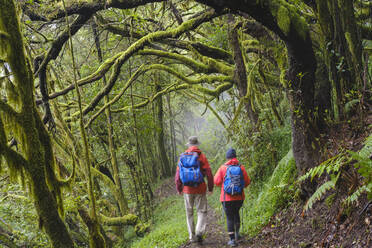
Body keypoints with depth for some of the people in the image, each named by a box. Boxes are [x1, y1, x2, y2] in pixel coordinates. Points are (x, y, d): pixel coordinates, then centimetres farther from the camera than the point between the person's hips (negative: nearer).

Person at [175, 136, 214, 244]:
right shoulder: (202, 156, -5)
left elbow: (178, 174, -1)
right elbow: (209, 173, -8)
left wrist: (179, 188, 10)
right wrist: (210, 188, 3)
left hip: (187, 189, 2)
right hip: (200, 189, -2)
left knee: (189, 213, 13)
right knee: (202, 211, 6)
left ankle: (192, 236, 14)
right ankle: (199, 231, -14)